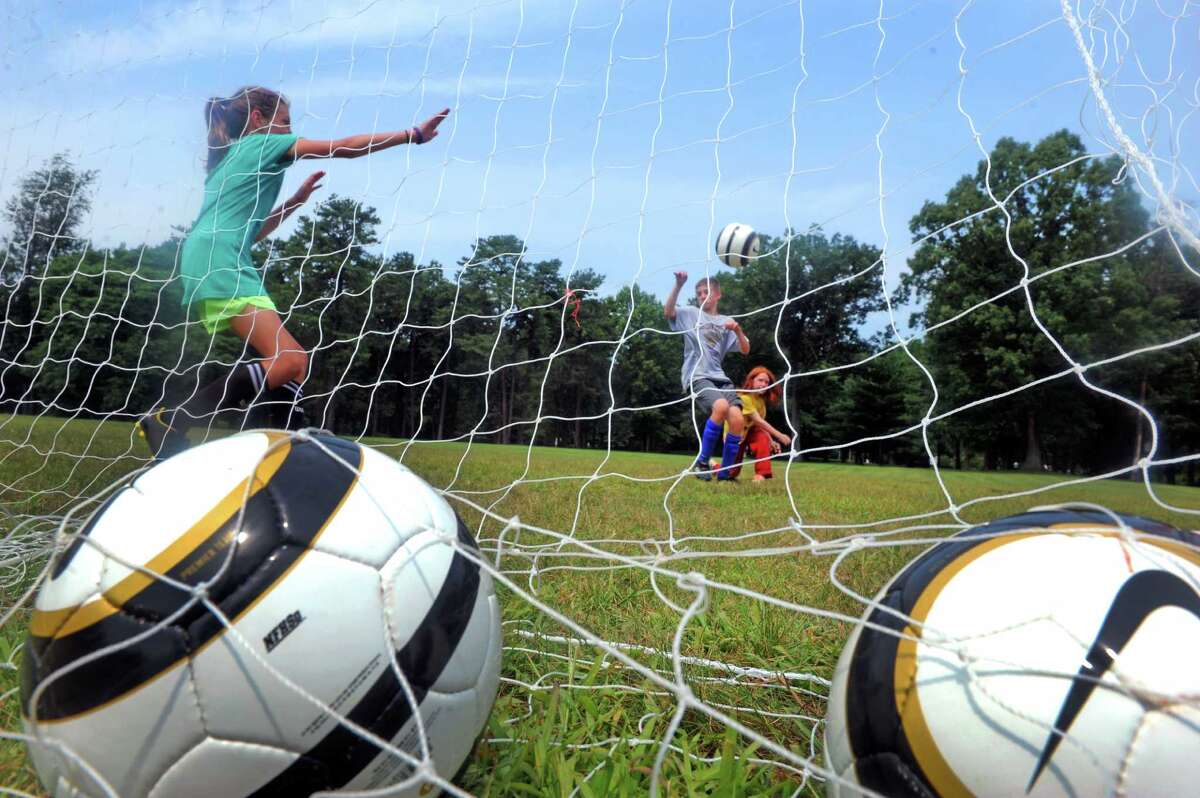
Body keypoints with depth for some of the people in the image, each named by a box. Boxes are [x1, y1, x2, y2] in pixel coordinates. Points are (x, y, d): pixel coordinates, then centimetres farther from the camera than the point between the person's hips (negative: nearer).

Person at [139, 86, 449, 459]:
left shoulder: (232, 158, 30)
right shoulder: (260, 143, 6)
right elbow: (343, 147, 1)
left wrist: (295, 201, 31)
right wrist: (413, 133, 4)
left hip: (208, 264, 10)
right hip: (218, 263, -10)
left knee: (290, 359, 8)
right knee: (290, 361, -20)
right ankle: (170, 423, -20)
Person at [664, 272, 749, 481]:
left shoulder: (726, 322, 20)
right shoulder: (690, 313, 13)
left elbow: (745, 350, 11)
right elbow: (667, 312, -7)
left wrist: (738, 330, -7)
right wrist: (678, 285, -18)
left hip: (720, 378, 4)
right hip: (697, 377, -4)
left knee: (737, 418, -19)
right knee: (721, 406, -32)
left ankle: (724, 473, -3)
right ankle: (701, 462, -16)